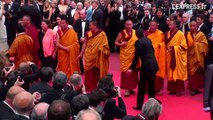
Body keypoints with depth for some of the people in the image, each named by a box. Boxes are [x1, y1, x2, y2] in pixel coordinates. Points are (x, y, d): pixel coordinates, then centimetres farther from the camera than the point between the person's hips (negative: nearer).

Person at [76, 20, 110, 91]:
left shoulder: (101, 34, -10)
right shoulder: (88, 34, 0)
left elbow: (105, 45, -8)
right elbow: (85, 44, 4)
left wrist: (101, 49, -26)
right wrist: (81, 54, 2)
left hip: (97, 57, -3)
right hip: (89, 56, 3)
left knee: (97, 73, 7)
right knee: (89, 73, 4)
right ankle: (89, 88, 14)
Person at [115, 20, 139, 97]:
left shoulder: (136, 32, 4)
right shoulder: (122, 33, -4)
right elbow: (116, 42, -2)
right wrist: (120, 44, -21)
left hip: (134, 55, 3)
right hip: (125, 55, -3)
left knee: (133, 71, 9)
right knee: (125, 71, -4)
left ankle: (131, 88, 22)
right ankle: (127, 89, 2)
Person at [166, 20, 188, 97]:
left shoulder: (180, 34, -8)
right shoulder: (168, 33, 7)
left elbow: (183, 45, -11)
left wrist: (174, 48, -17)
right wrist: (168, 48, -5)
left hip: (177, 57, -5)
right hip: (170, 56, 5)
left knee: (178, 73, -3)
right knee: (171, 73, 6)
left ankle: (178, 90, 1)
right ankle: (173, 90, 12)